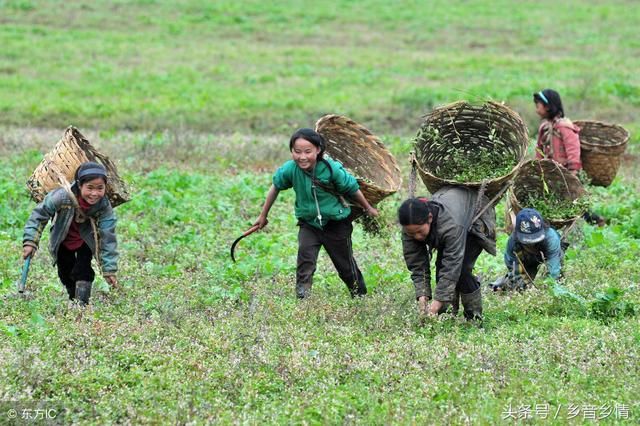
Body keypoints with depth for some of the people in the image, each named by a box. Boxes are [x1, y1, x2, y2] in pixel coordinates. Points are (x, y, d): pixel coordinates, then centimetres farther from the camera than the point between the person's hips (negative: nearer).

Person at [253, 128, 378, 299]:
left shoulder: (332, 169, -28)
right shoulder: (289, 170, -21)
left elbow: (353, 189, -11)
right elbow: (275, 188, -1)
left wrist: (368, 209, 5)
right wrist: (263, 215, 8)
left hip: (336, 224, -1)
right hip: (308, 224, 2)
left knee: (346, 265, 13)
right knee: (305, 256, -24)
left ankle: (360, 296, 35)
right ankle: (302, 297, -23)